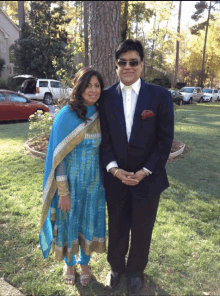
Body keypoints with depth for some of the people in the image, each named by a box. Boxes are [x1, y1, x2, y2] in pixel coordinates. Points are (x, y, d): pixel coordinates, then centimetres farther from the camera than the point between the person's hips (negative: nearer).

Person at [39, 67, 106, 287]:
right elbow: (58, 156, -13)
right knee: (69, 221, 14)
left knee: (90, 221, 17)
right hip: (71, 179, -3)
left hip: (95, 180, 4)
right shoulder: (66, 116, -14)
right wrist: (63, 192, -14)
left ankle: (85, 263, 42)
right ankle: (69, 264, 41)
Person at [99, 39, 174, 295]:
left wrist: (145, 171, -14)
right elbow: (104, 138, 0)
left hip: (148, 177, -1)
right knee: (116, 227, 17)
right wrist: (113, 168, -13)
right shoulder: (106, 97, -1)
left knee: (142, 229, 15)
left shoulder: (160, 96, -6)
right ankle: (116, 266, 45)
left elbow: (165, 139, -7)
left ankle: (135, 270, 42)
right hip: (115, 176, 2)